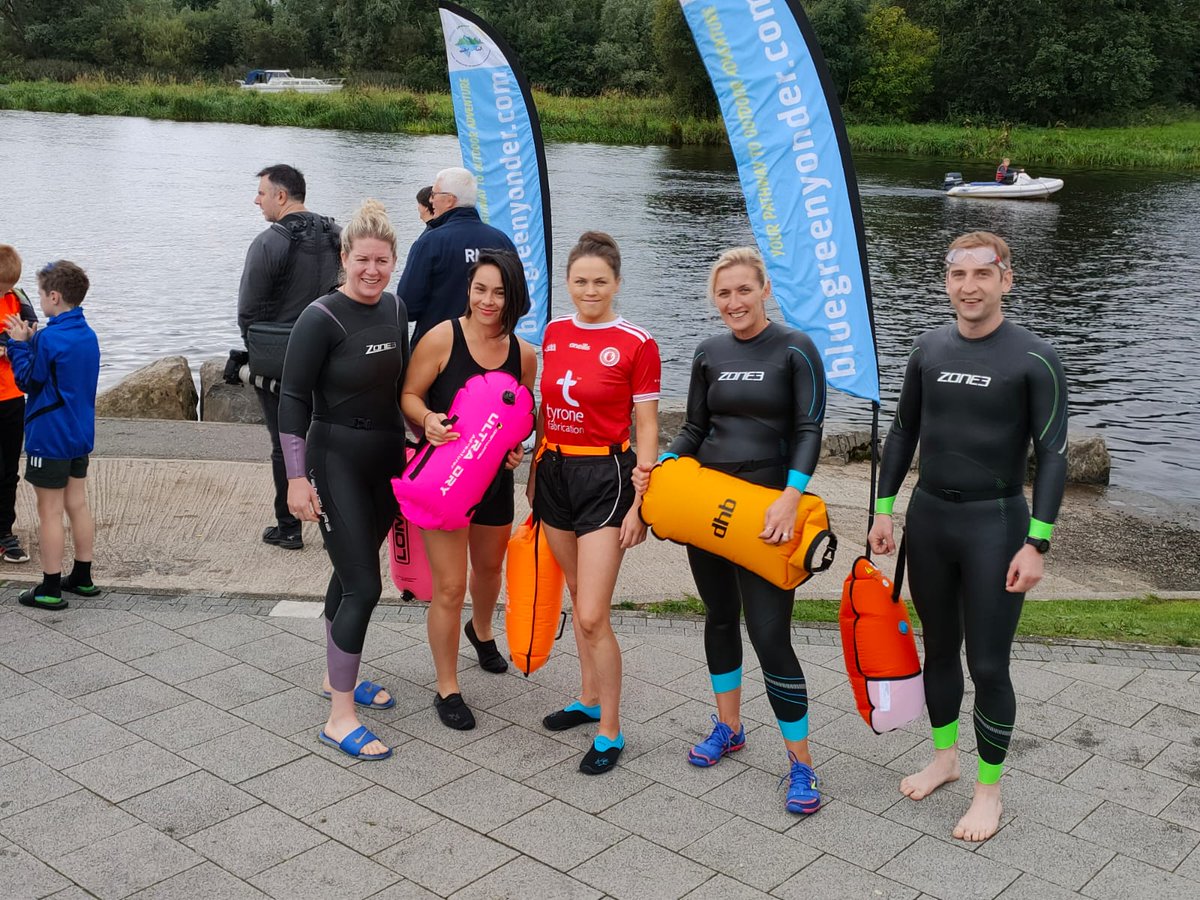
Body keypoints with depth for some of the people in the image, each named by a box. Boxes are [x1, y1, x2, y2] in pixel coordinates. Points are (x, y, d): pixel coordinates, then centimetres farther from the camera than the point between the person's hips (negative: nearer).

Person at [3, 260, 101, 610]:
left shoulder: (50, 339, -19)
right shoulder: (88, 335, 7)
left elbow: (28, 381, -11)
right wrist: (31, 341, 8)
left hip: (49, 437, -8)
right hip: (80, 436, 8)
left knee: (50, 512, 0)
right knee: (77, 505, 14)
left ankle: (50, 589, 6)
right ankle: (83, 578, 22)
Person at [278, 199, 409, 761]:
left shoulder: (395, 311, 4)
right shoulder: (322, 319, -15)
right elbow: (292, 400, -14)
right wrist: (297, 478, -17)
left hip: (387, 461, 7)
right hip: (336, 462, -6)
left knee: (352, 573, 18)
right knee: (363, 585, -10)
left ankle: (339, 678, 36)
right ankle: (340, 719, -2)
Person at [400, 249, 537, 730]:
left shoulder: (524, 355, -3)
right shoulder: (443, 337, -15)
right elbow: (409, 395, -9)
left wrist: (517, 446, -8)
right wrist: (428, 419, -29)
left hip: (495, 477, 5)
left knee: (489, 566, 26)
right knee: (449, 587, -4)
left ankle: (481, 631, 59)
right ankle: (447, 689, 15)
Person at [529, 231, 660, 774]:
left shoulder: (636, 345, -10)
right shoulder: (555, 333, 6)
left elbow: (646, 430, -8)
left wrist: (640, 503, -11)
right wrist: (535, 473, 16)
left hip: (605, 476, -6)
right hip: (555, 471, 6)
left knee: (593, 615, -7)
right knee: (578, 600, 17)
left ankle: (610, 732, 8)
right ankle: (590, 698, 34)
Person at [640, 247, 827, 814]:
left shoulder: (795, 350, -6)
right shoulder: (709, 354, 7)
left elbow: (809, 431, -10)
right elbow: (694, 429, 12)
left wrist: (790, 498, -22)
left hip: (766, 507, -5)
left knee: (769, 634, -8)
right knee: (720, 616, 17)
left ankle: (800, 762, 5)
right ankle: (728, 727, 36)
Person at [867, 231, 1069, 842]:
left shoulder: (1034, 359, -10)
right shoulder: (929, 348, 3)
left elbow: (1052, 454, -11)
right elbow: (903, 431, 11)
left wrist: (1036, 544, -16)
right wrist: (884, 509, 8)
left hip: (995, 523, -4)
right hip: (928, 517, 5)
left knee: (988, 665, 1)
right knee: (938, 648, 17)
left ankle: (989, 788, 18)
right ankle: (944, 755, 36)